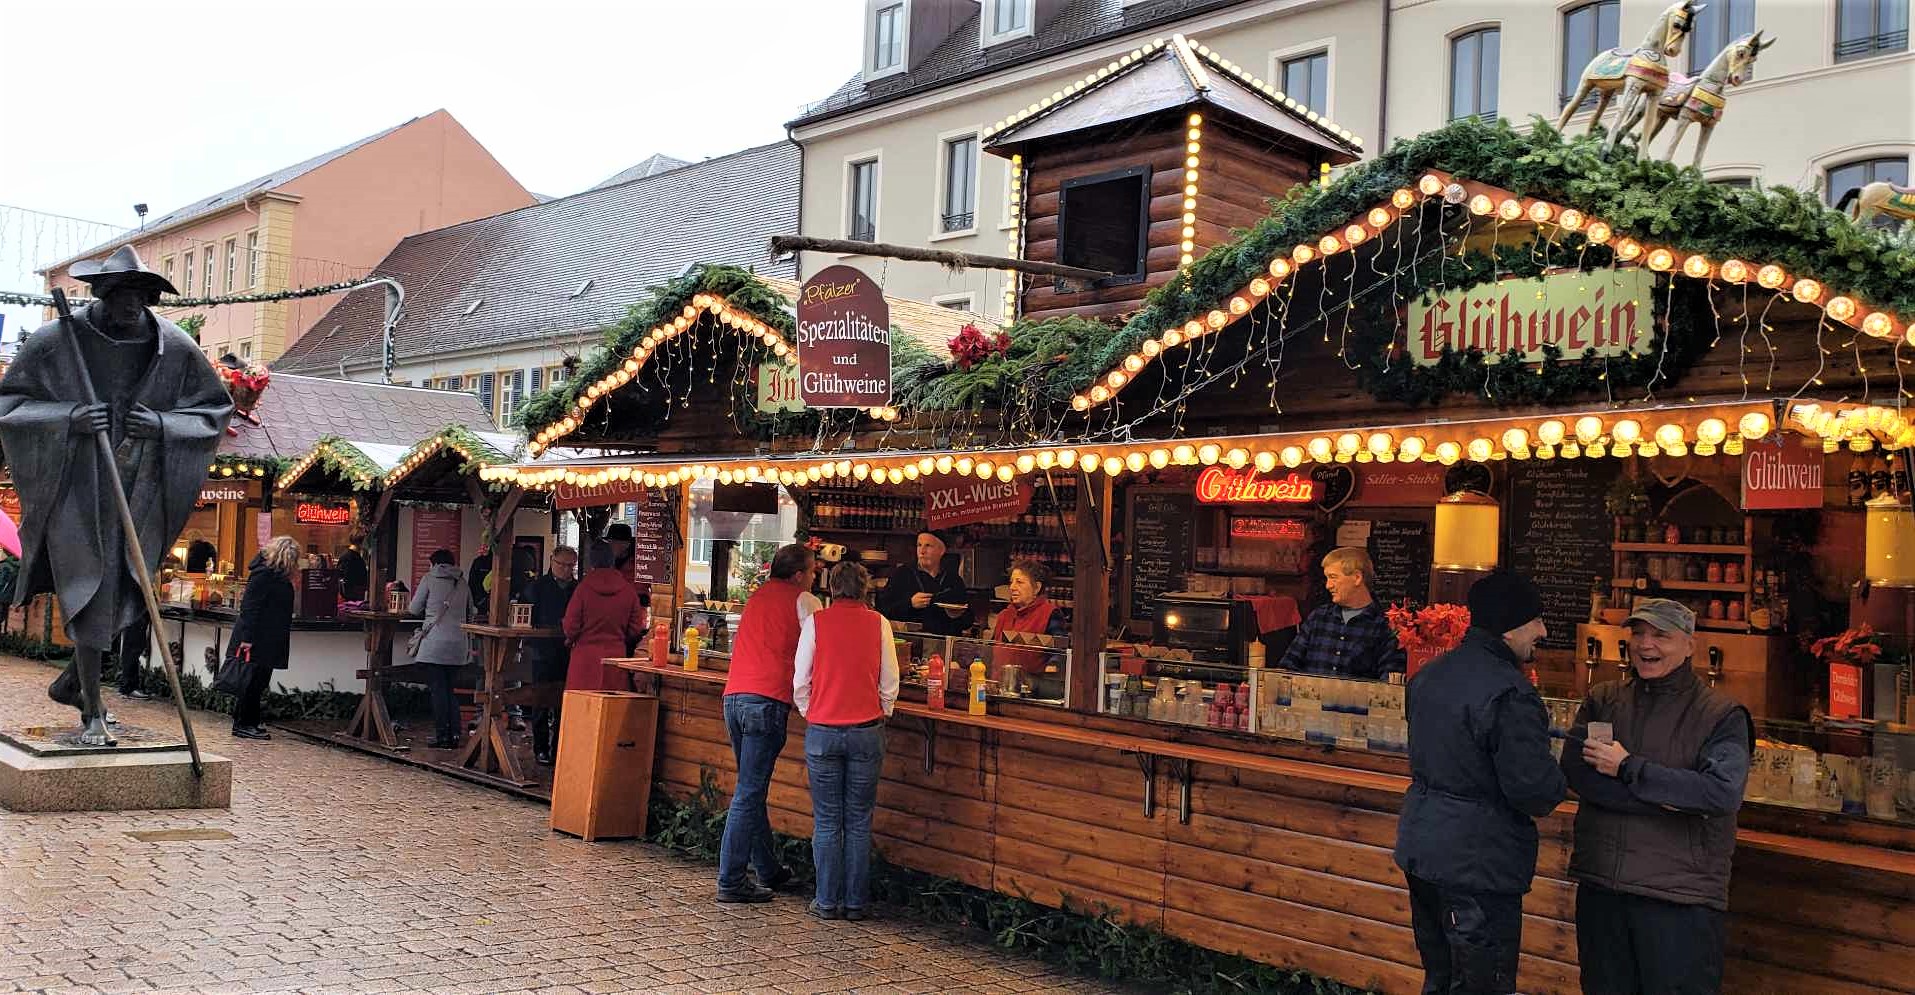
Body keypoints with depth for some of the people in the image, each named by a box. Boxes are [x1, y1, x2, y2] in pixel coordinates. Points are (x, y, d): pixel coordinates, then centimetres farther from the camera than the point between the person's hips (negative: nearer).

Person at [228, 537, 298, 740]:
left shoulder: (278, 576, 14)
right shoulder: (262, 575, -15)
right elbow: (250, 607, -19)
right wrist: (247, 637, -22)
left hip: (268, 640, 9)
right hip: (257, 639, -9)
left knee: (258, 683, 12)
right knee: (253, 682, -4)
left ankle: (248, 724, 19)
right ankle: (243, 724, 3)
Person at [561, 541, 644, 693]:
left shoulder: (584, 587, -8)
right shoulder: (629, 590, -1)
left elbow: (571, 625, -4)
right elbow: (635, 629, 4)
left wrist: (570, 639, 17)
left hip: (585, 655, -2)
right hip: (616, 653, 2)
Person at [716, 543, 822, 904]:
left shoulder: (758, 596, 20)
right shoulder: (804, 601, 1)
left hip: (734, 696, 7)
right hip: (767, 701, -7)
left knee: (753, 789, 17)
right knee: (749, 793, -5)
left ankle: (768, 869, 28)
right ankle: (731, 882, -4)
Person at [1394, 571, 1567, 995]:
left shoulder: (1430, 675, 9)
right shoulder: (1510, 695, -21)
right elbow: (1534, 789, -22)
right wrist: (1559, 784, 0)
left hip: (1420, 849, 9)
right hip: (1479, 865, -9)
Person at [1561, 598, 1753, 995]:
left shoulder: (1722, 715, -4)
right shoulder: (1601, 701, 6)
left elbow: (1723, 793, -19)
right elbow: (1575, 772, -9)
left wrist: (1627, 768, -16)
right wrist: (1664, 799, -18)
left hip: (1679, 897, -4)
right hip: (1600, 886, 4)